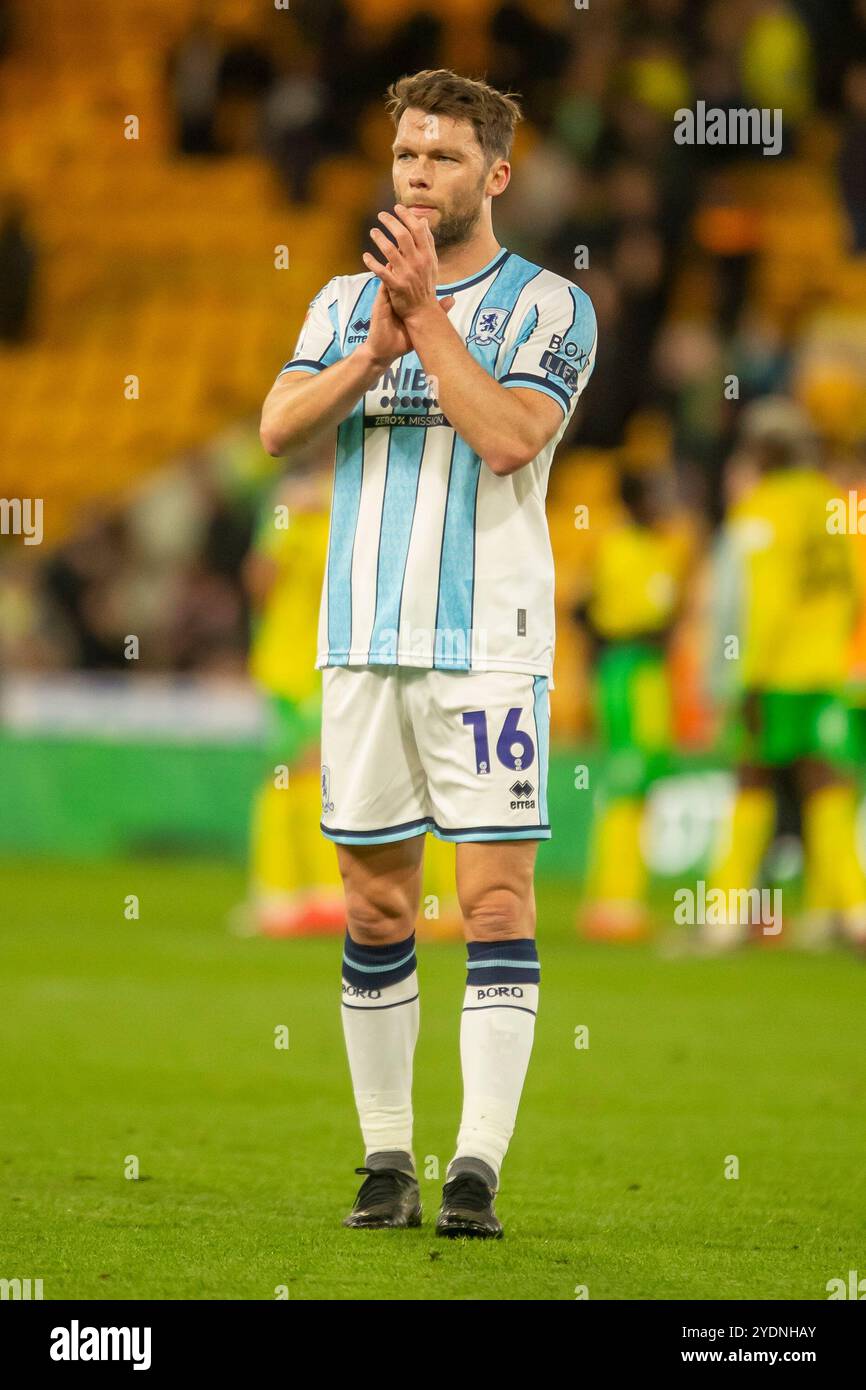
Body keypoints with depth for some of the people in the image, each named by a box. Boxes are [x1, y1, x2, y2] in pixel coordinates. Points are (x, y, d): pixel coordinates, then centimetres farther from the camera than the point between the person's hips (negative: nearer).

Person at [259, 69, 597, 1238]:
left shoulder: (548, 306, 0)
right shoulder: (348, 300, 13)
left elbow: (508, 437, -16)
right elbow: (278, 427, -2)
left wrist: (427, 315, -14)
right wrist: (375, 352, -16)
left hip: (488, 645, -4)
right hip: (364, 641, 4)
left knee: (498, 896, -9)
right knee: (377, 904, 6)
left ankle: (478, 1168, -10)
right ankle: (386, 1160, 14)